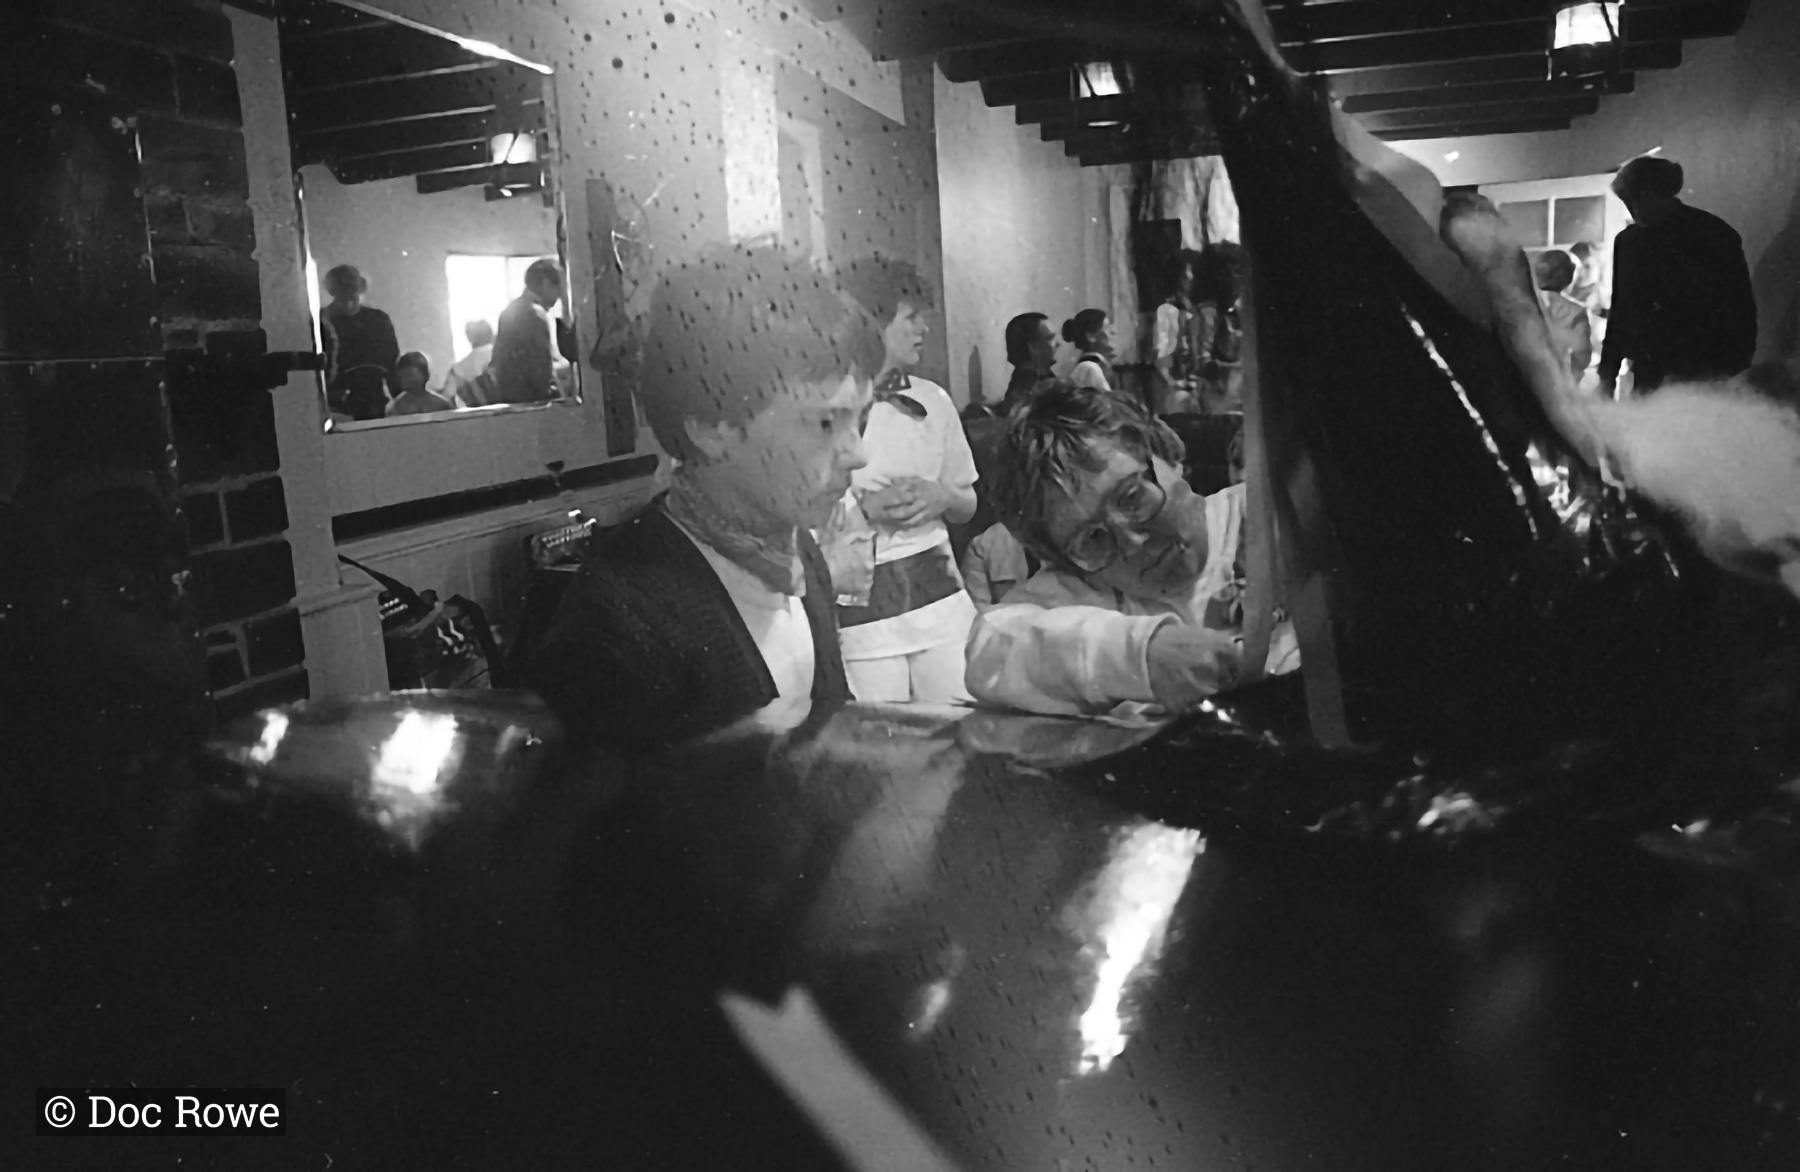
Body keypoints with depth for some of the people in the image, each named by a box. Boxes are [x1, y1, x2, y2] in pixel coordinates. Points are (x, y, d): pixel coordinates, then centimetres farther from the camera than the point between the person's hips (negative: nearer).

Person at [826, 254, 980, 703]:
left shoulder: (932, 400, 6)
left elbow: (967, 505, 16)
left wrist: (942, 497, -5)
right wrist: (865, 509, -17)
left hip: (940, 596, 4)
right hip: (860, 610, -4)